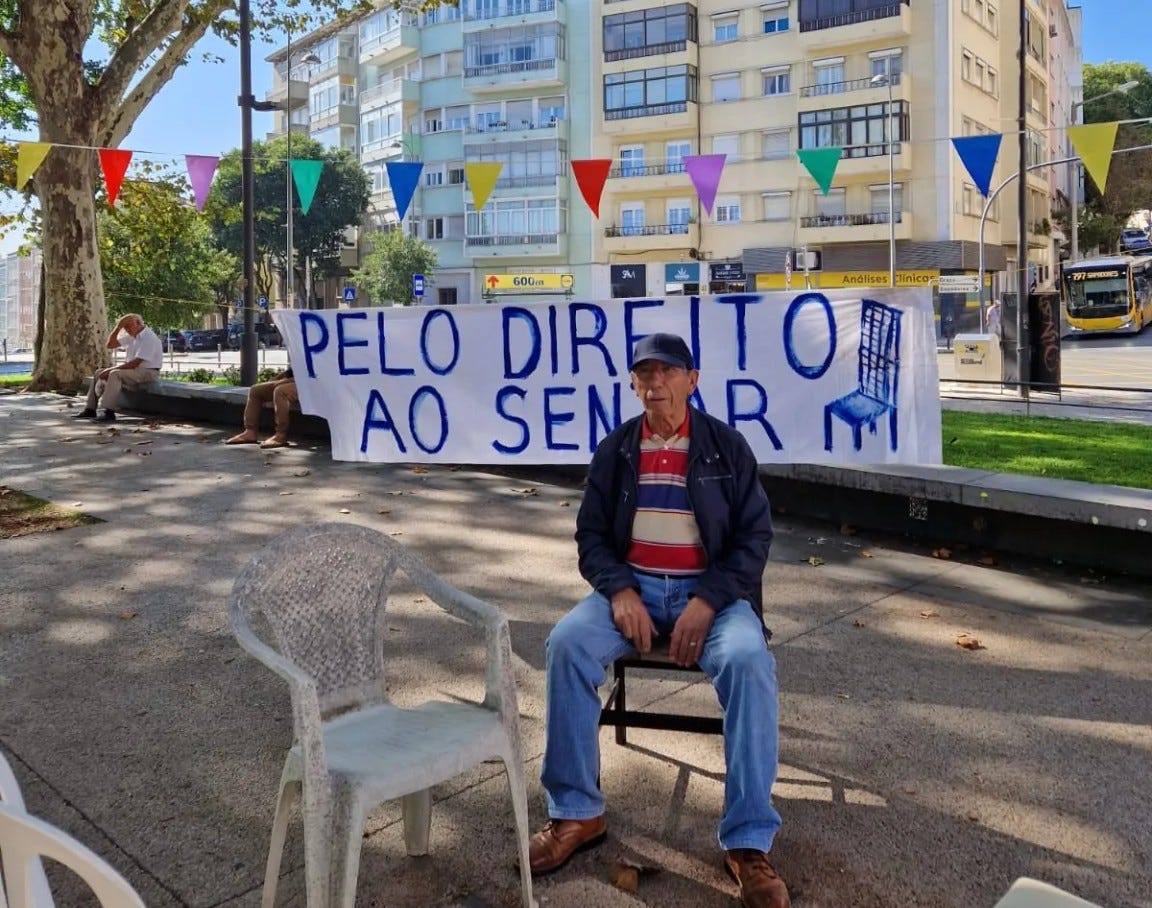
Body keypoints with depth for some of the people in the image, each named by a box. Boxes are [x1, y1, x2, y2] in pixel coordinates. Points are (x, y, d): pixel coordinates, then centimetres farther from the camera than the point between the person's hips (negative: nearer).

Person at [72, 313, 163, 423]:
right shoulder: (131, 335, 11)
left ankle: (108, 412, -35)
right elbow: (110, 344, 14)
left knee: (115, 374, -31)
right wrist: (118, 327, 0)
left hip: (147, 372, -10)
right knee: (99, 373, 6)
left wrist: (110, 370, -21)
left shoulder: (149, 338, -19)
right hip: (132, 369, 10)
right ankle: (90, 409, 3)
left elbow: (135, 363, -24)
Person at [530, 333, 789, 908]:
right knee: (566, 643, -27)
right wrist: (619, 591, -12)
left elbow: (754, 535, 0)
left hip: (711, 591, -2)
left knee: (748, 660, -33)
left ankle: (748, 842, -23)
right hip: (632, 585, 2)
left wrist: (707, 602, -15)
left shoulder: (727, 446, 3)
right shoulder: (614, 451, 9)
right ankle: (576, 813, -13)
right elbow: (591, 534, 8)